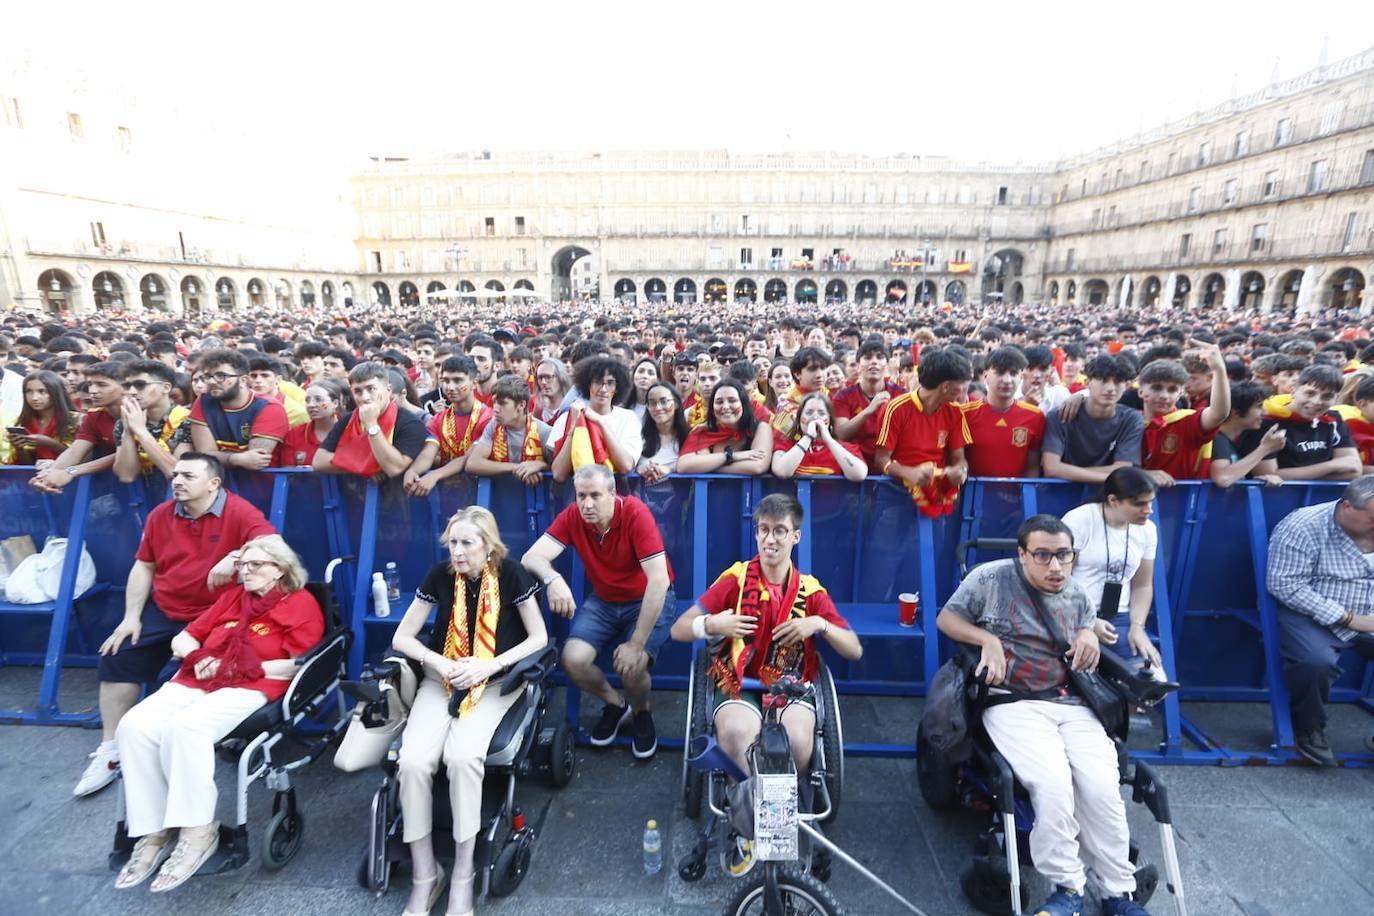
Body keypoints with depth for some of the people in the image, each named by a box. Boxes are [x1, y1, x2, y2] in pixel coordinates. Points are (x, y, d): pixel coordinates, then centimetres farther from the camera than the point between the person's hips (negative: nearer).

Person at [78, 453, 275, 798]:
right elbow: (144, 566, 9)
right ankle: (111, 749, 15)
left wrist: (234, 558, -42)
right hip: (162, 610, 6)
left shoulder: (239, 512, -15)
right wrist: (131, 616, 4)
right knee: (117, 659, 0)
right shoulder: (161, 515, 5)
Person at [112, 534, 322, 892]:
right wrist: (198, 658, 1)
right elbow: (183, 639, 23)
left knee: (185, 726, -32)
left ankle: (198, 831, -20)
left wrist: (243, 667, -11)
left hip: (251, 687, -7)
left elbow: (300, 666, -9)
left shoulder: (301, 603, 0)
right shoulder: (232, 597, 22)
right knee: (134, 725, -19)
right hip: (197, 680, 7)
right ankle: (153, 831, -11)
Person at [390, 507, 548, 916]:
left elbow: (539, 638, -8)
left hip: (495, 681, -3)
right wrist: (440, 663, -15)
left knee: (462, 755, -29)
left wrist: (488, 666, -18)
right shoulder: (439, 575, -3)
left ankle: (463, 874, -9)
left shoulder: (510, 574, -9)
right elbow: (401, 637, 2)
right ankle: (424, 875, -3)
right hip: (441, 678, 3)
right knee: (413, 760, -23)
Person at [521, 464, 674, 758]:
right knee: (573, 660, -17)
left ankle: (642, 711, 13)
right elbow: (531, 557, -21)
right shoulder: (572, 517, -15)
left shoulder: (635, 514, -27)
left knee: (631, 666, -25)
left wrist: (637, 644, -28)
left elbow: (659, 580, -30)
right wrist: (552, 579, -45)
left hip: (648, 600, -4)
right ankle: (615, 704, 16)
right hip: (603, 601, 4)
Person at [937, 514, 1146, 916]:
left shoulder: (1075, 594, 13)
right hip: (1012, 703, -4)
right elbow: (946, 618, 3)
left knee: (1102, 786, -17)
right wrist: (988, 639, -13)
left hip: (1071, 703, 5)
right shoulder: (991, 578, -2)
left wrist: (1088, 633, 8)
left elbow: (1087, 624, 33)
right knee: (1052, 785, -26)